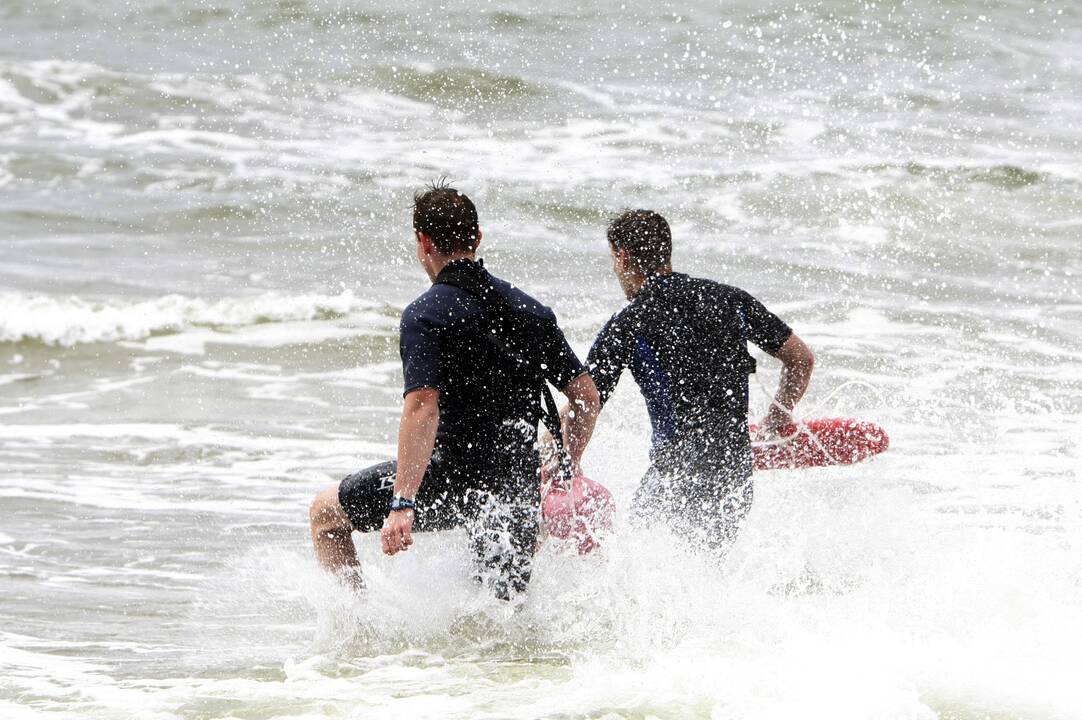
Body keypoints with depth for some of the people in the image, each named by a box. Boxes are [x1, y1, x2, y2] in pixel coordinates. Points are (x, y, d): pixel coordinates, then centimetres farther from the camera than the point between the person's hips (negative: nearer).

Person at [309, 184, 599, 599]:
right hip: (518, 487, 5)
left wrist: (401, 504, -27)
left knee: (325, 512, 13)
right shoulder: (530, 310, 10)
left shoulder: (425, 315, -10)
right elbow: (588, 397, 9)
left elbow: (423, 409, -23)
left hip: (454, 475, -5)